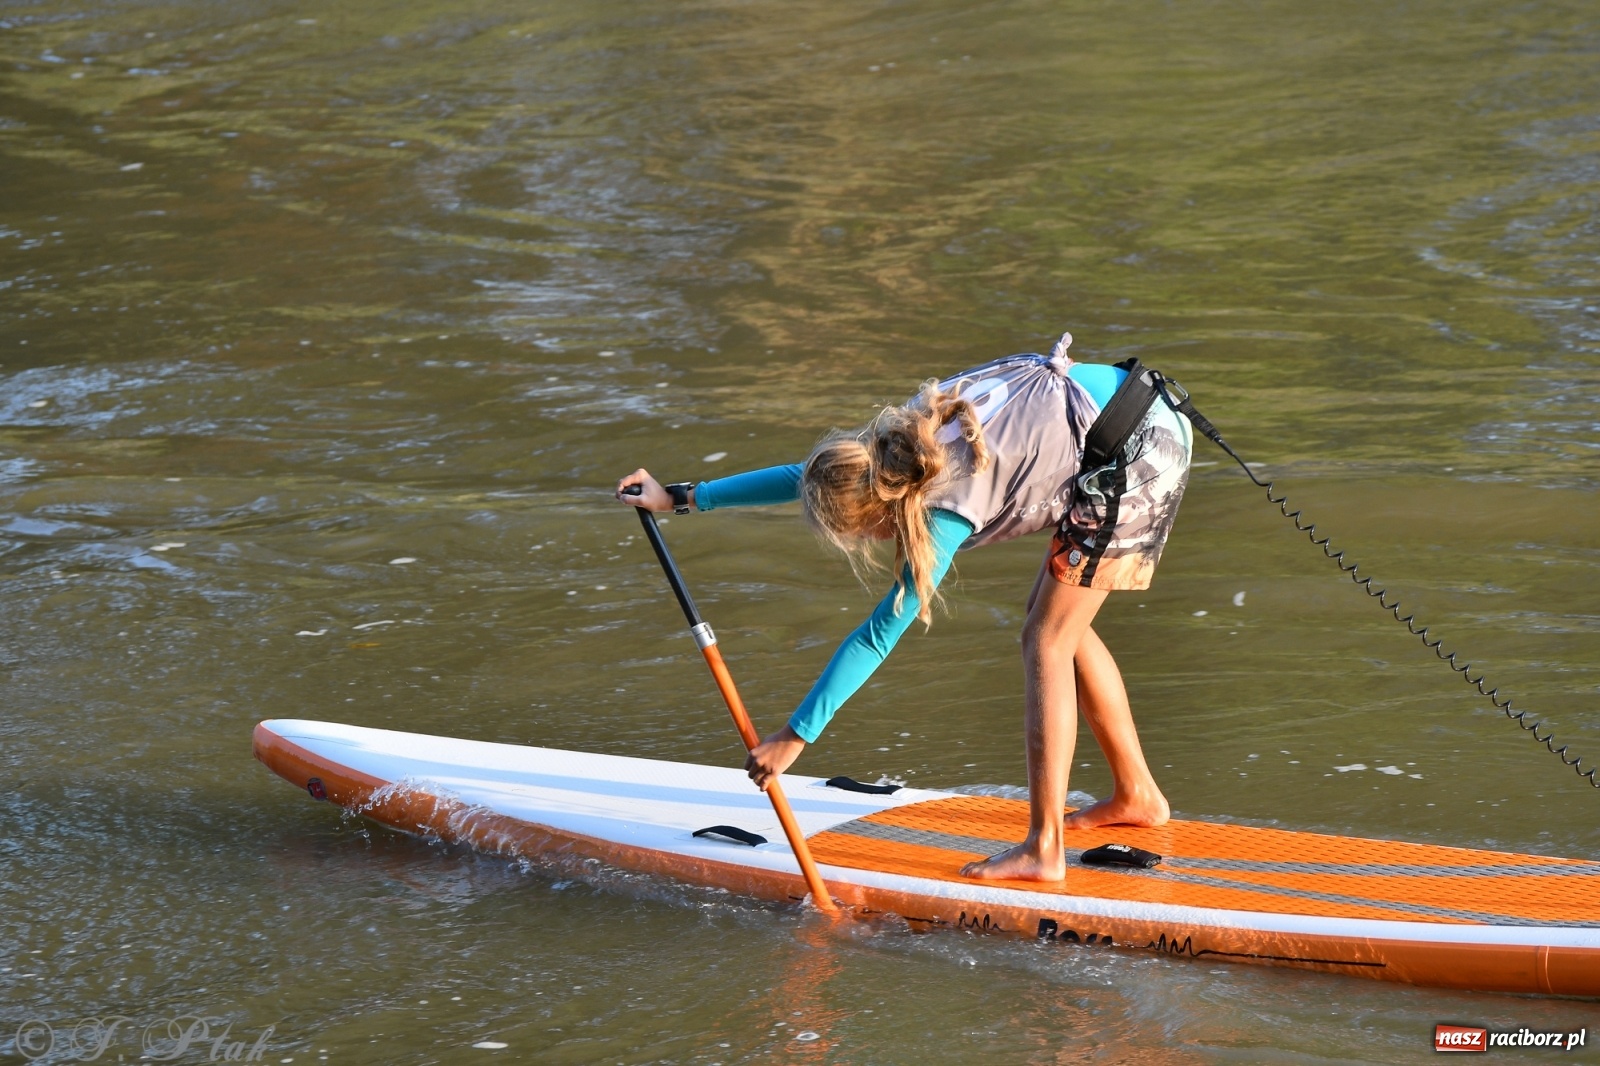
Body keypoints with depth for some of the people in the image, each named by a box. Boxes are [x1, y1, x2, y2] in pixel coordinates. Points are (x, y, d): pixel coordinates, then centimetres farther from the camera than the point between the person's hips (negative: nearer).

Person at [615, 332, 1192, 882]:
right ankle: (1136, 795, 28)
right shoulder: (900, 442, -1)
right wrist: (681, 497, 19)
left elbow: (878, 635, -21)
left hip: (1133, 458, -9)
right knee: (1061, 626, 18)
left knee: (1046, 642, -6)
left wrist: (794, 736, -18)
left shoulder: (946, 511, -24)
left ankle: (1043, 848, -6)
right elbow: (802, 476, 15)